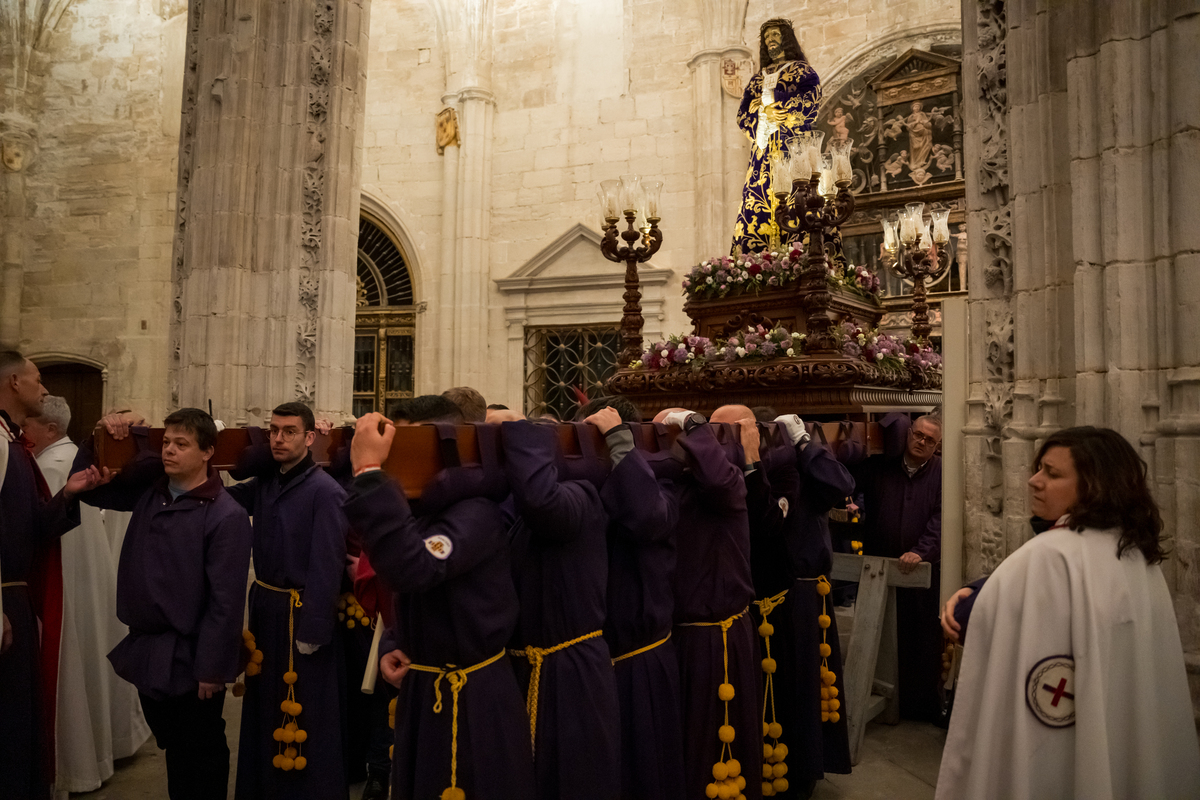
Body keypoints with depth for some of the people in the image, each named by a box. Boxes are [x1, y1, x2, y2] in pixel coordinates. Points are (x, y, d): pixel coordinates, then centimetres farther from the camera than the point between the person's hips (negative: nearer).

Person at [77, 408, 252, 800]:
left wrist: (211, 669, -16)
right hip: (147, 650, 7)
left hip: (190, 660, -6)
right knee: (172, 748, 23)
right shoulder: (148, 490, 1)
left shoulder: (226, 515, -18)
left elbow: (225, 601, -18)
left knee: (200, 760, 11)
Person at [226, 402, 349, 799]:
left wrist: (312, 631, -19)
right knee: (265, 706, 22)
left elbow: (326, 567, -20)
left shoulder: (325, 492, -19)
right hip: (265, 606, 8)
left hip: (301, 614, -8)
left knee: (306, 717, 7)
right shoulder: (264, 483, 5)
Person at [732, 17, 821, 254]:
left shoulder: (803, 71, 14)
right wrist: (765, 115, -4)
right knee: (756, 205, -9)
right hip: (762, 152, 4)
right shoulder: (757, 79, 26)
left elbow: (809, 102, -5)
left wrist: (772, 100, -4)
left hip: (792, 148, -4)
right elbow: (742, 115, 14)